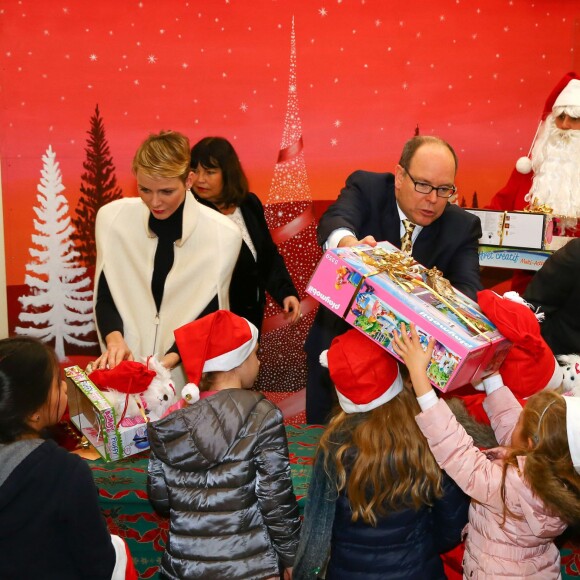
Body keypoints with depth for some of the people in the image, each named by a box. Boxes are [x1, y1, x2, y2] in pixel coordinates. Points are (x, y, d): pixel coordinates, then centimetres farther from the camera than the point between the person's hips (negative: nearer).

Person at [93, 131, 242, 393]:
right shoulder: (112, 218, -8)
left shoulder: (223, 236, -14)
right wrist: (114, 339, -20)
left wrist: (169, 360, -22)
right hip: (125, 371, 2)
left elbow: (209, 317, -9)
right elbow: (104, 296, -2)